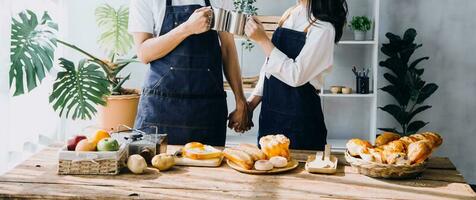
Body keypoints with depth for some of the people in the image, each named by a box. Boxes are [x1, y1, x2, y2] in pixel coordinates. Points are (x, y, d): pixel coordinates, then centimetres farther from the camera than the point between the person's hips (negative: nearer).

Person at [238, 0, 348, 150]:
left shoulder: (323, 28, -13)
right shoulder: (290, 14, 7)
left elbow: (296, 76, -20)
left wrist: (263, 40, -19)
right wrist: (251, 104, 7)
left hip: (299, 116, -6)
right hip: (270, 112, 6)